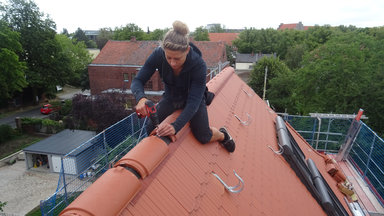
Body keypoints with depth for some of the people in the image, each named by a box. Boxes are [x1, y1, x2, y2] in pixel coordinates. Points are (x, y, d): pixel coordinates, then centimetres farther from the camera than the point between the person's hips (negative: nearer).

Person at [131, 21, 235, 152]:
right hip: (170, 97, 3)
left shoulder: (198, 65, -36)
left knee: (203, 137, -9)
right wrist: (141, 98, -48)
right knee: (151, 129, -13)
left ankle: (222, 135, 27)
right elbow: (137, 81, -25)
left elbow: (193, 101, -36)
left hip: (192, 97, -2)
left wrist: (176, 126, -48)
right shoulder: (158, 55, -29)